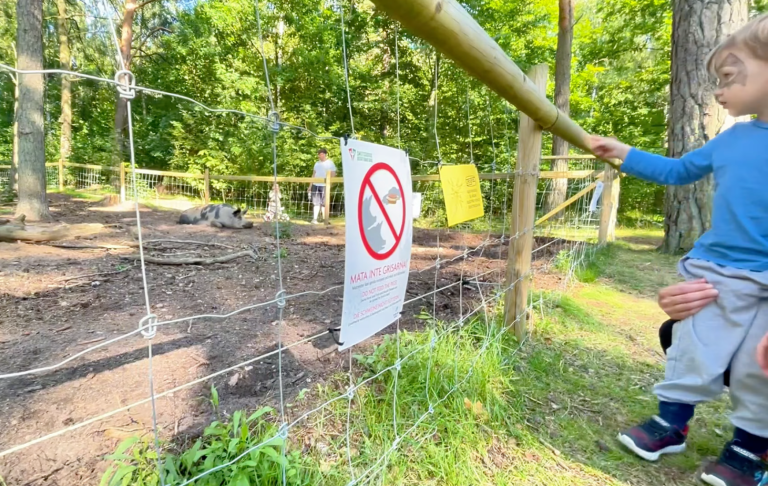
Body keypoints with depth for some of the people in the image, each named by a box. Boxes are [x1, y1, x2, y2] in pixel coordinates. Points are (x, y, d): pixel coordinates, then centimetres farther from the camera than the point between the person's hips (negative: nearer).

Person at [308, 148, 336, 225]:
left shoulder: (330, 163, 3)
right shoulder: (317, 163, 18)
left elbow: (333, 175, -4)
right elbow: (313, 175, 20)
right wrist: (310, 186, 15)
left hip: (324, 186, -4)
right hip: (315, 185, 5)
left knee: (324, 203, -2)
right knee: (316, 203, 4)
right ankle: (314, 219, 6)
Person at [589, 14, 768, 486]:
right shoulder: (729, 140, 4)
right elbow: (677, 170, 19)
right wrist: (623, 154, 12)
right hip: (712, 271, 4)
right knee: (692, 355, 12)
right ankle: (671, 423, 31)